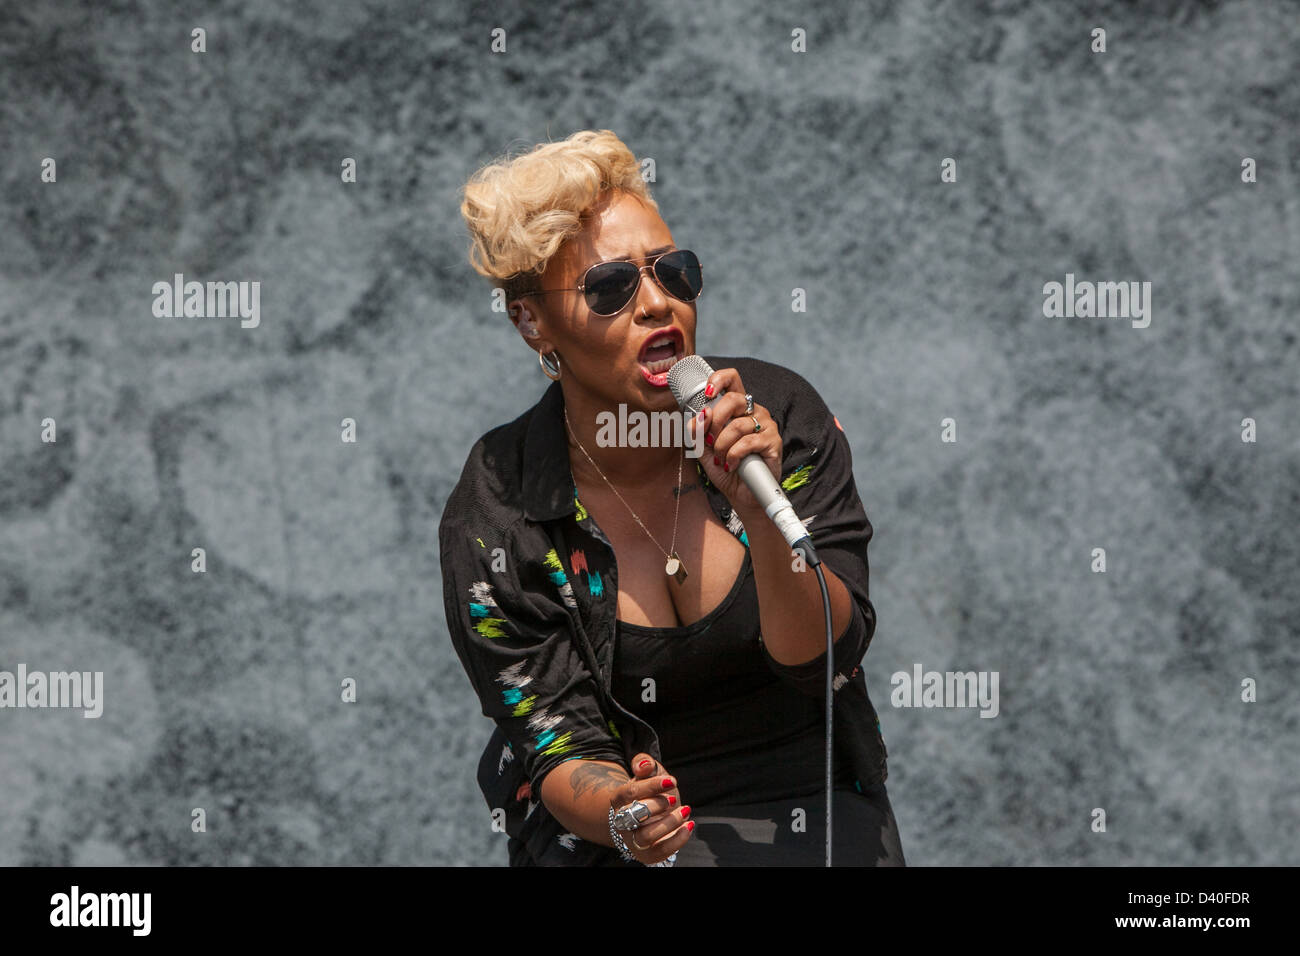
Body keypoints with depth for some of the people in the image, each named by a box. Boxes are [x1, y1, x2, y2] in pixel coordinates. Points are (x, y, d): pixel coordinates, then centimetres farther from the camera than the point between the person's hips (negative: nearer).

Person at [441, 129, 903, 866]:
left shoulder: (781, 414, -4)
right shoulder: (492, 519, -7)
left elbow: (825, 660, -8)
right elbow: (558, 741, -7)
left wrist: (759, 510, -24)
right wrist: (620, 814, -29)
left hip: (807, 804, 1)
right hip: (616, 841, -1)